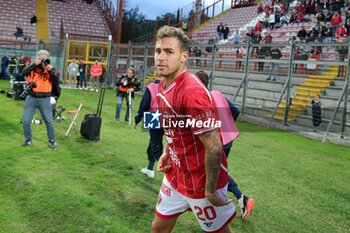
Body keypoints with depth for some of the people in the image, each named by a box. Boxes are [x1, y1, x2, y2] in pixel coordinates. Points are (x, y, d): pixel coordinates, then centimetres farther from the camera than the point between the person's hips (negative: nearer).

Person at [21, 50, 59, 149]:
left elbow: (57, 83, -8)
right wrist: (35, 64, -20)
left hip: (45, 99, -1)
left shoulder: (51, 68, 3)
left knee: (49, 121, 1)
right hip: (31, 98, 1)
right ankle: (28, 139, 23)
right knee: (25, 121, 2)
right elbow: (24, 73, -14)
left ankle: (52, 141, 20)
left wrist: (49, 70, -17)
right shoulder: (32, 66, 5)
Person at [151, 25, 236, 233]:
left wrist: (210, 191, -21)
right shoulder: (163, 86, 2)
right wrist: (167, 152, 7)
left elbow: (214, 146, -26)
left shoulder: (192, 92, -28)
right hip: (175, 175, 9)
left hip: (202, 184, -8)